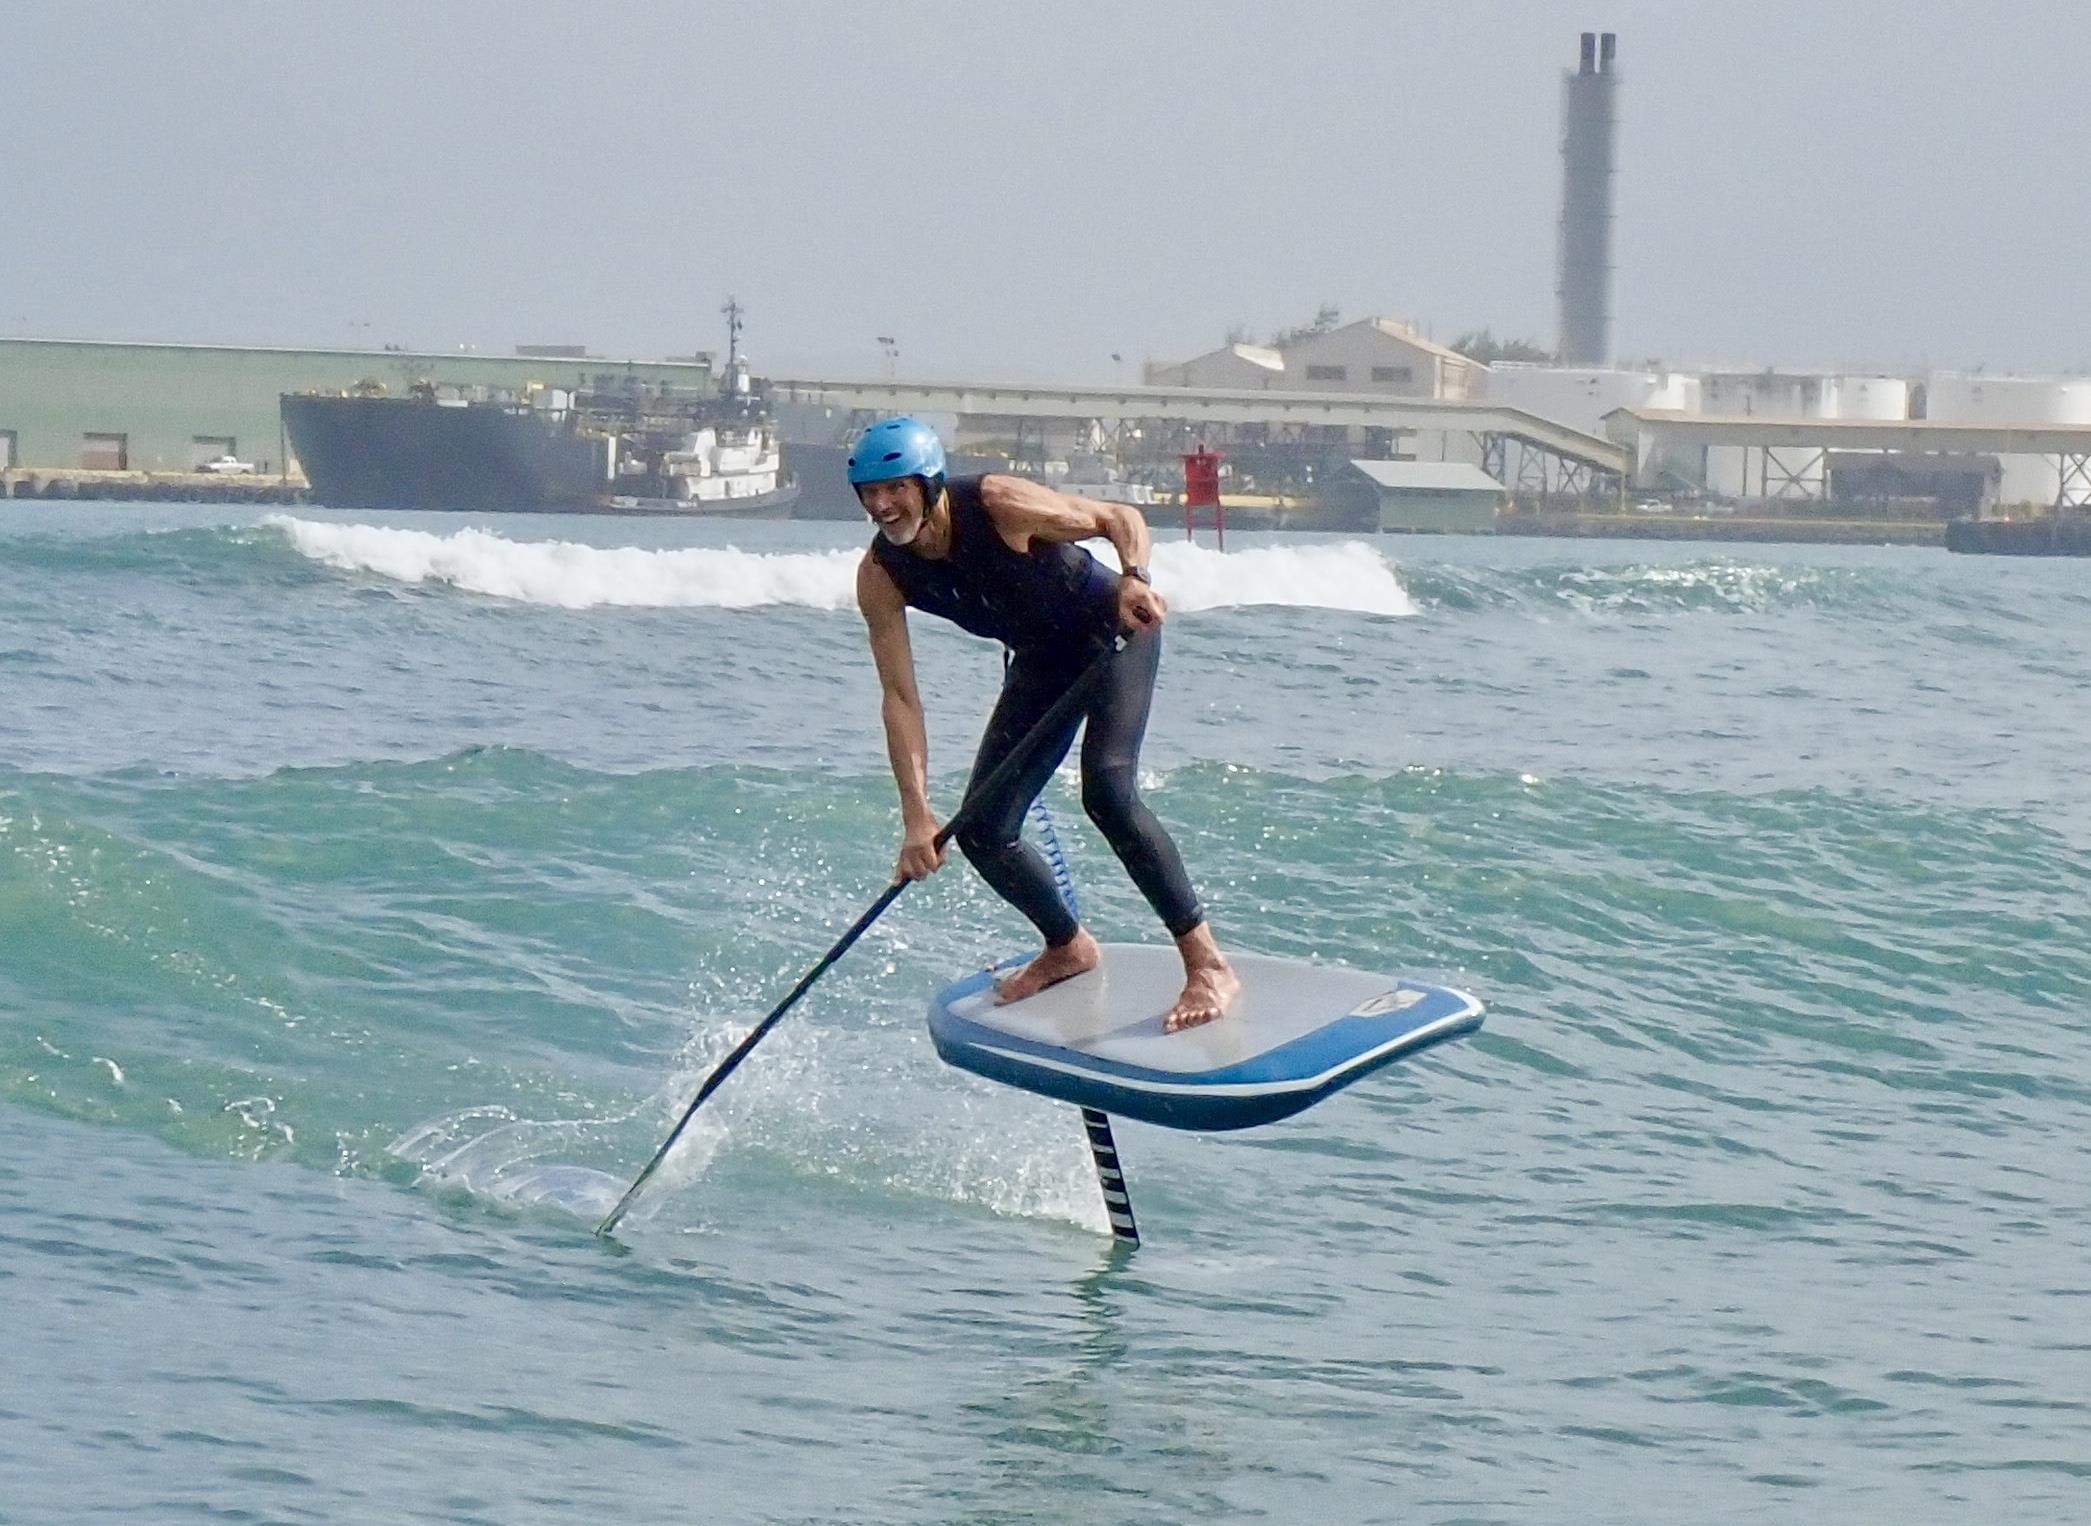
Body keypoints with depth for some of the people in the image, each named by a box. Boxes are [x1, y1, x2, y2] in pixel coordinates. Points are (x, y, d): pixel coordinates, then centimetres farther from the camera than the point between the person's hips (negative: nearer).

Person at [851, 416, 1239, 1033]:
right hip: (1043, 662, 6)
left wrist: (1133, 579, -42)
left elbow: (1120, 518, -20)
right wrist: (917, 814, -26)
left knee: (1107, 790, -26)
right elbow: (900, 697, -17)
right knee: (983, 833, 1)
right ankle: (1069, 948, 29)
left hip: (1114, 633, -6)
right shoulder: (880, 577, -16)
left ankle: (1208, 964, -20)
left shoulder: (997, 505, -29)